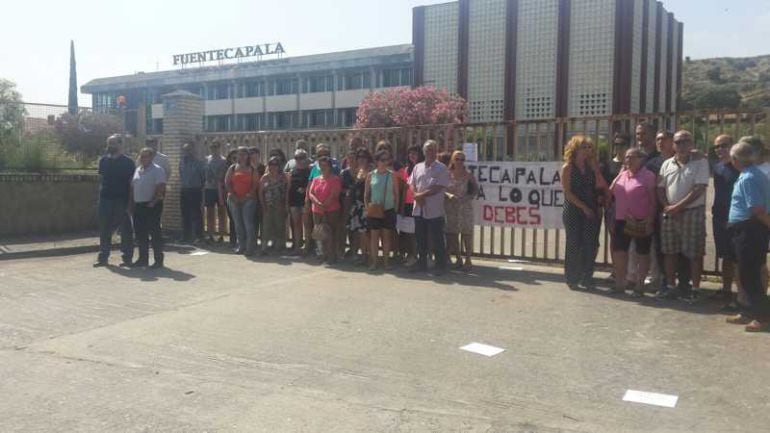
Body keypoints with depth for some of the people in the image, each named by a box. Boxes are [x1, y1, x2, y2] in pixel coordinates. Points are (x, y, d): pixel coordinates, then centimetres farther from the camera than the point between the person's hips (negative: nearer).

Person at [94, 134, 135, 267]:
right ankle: (103, 257, 15)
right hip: (105, 198, 4)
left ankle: (127, 257, 10)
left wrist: (129, 201, -8)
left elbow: (131, 182, -3)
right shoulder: (103, 160, 10)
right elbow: (101, 178, 17)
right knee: (104, 229, 7)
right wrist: (101, 192, 8)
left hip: (121, 200, -4)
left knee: (125, 230, 1)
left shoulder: (127, 162, -2)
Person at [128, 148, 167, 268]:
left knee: (155, 233, -5)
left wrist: (154, 202, -18)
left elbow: (161, 188, -15)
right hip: (138, 206, 8)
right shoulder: (138, 170, 16)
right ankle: (143, 259, 19)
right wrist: (132, 204, 12)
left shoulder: (157, 170, -8)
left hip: (151, 206, -8)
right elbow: (133, 187, 19)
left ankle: (158, 260, 1)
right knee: (140, 234, 10)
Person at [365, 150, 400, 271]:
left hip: (388, 210, 0)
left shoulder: (392, 175, 1)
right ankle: (373, 261, 9)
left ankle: (386, 261, 12)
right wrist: (367, 206, -5)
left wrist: (395, 208, -2)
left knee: (387, 235, 5)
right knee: (374, 235, 3)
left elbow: (396, 194, 4)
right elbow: (366, 193, 5)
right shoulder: (371, 175, 2)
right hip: (374, 210, 0)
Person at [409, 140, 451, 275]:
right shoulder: (418, 167, 13)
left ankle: (441, 265, 9)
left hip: (434, 210, -5)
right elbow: (411, 184, 9)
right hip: (419, 209, 5)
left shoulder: (441, 168, -4)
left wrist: (422, 194, -13)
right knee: (420, 238, 12)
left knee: (437, 239, 0)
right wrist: (416, 195, -11)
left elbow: (439, 187, -13)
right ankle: (422, 263, 23)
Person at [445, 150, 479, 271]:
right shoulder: (448, 174, 4)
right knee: (453, 233, 6)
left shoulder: (468, 175, -1)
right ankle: (458, 259, 18)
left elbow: (476, 189, 0)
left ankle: (468, 259, 8)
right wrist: (449, 195, -17)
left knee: (466, 233, -1)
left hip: (465, 207, -2)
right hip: (451, 208, 2)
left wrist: (467, 198, -15)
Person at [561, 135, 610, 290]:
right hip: (573, 211, -4)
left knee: (591, 245, 1)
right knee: (574, 244, 1)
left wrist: (595, 168, -5)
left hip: (591, 211, 4)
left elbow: (601, 185, 2)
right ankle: (572, 279, 10)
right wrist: (584, 207, -12)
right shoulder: (567, 168, -2)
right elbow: (568, 192, -9)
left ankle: (586, 278, 13)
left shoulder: (591, 167, 10)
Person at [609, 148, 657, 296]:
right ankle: (620, 283, 15)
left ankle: (639, 285, 13)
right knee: (618, 251, 4)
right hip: (622, 221, 6)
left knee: (642, 253, 4)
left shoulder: (648, 176, -6)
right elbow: (611, 194, 17)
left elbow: (653, 200, -9)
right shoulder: (621, 175, 12)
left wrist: (650, 221, -13)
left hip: (641, 222, -5)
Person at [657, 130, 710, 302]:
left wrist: (678, 207, -15)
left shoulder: (701, 163, -5)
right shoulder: (667, 164, 9)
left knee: (694, 253, 0)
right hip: (670, 214, 5)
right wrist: (668, 207, -6)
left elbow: (699, 189, -13)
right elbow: (660, 189, 9)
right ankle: (670, 286, 20)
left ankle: (695, 289, 9)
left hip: (693, 212, -4)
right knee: (669, 251, 9)